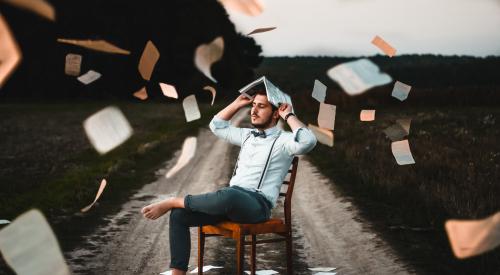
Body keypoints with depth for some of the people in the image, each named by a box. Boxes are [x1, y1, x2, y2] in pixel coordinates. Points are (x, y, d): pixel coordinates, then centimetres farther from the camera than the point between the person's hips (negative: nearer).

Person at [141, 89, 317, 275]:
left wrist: (288, 116, -8)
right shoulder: (247, 135, 24)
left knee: (227, 195, -42)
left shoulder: (283, 140, 1)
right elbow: (217, 126, 35)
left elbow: (308, 142, -22)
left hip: (257, 205, -7)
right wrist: (239, 103, 26)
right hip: (231, 201, 7)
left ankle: (171, 202, -21)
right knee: (179, 214, -13)